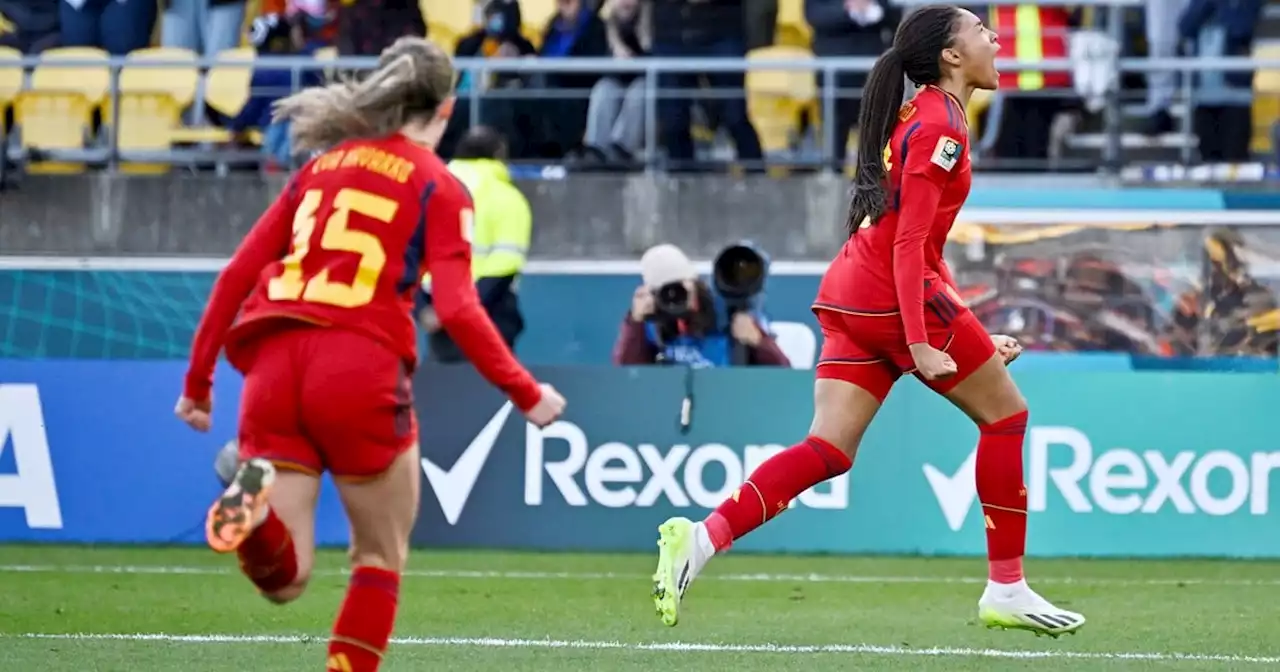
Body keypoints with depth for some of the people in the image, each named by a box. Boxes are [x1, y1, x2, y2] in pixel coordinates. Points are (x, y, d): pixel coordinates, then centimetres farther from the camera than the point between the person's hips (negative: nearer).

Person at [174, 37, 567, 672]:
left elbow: (236, 275, 17)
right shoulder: (438, 187, 7)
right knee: (381, 559, 16)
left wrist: (198, 380, 22)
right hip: (360, 365, -4)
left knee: (283, 579, 3)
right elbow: (457, 310, -5)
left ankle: (253, 499, -28)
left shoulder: (320, 168, 21)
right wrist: (525, 393, 3)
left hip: (274, 364, 4)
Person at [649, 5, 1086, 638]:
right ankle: (1006, 590, 9)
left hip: (849, 296, 9)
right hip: (896, 298, -9)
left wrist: (973, 335, 26)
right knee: (1005, 413, 6)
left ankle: (702, 538, -18)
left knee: (829, 450, -1)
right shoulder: (940, 124, -9)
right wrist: (919, 343, -22)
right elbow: (910, 243, -17)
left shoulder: (921, 116, 21)